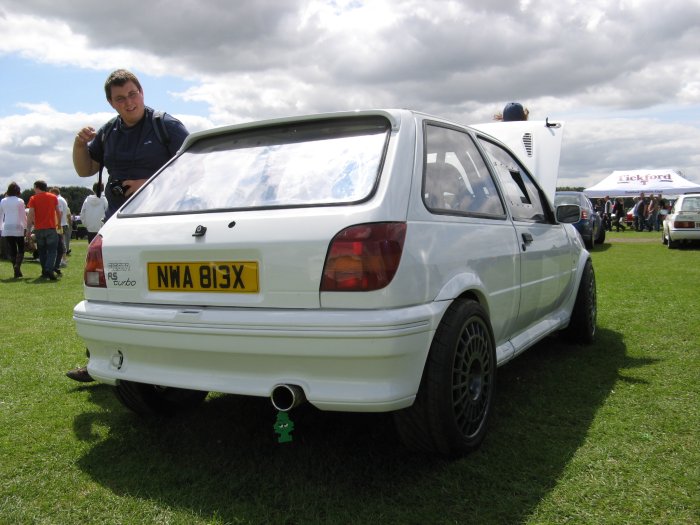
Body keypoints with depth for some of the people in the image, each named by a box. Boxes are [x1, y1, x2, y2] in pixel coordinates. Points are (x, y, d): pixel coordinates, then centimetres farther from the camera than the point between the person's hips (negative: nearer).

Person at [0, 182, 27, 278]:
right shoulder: (20, 201, -5)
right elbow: (23, 216, -5)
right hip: (18, 228, -3)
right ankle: (17, 265, -16)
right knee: (21, 249, 7)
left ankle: (17, 272, 7)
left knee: (12, 250, 8)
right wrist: (26, 227, 4)